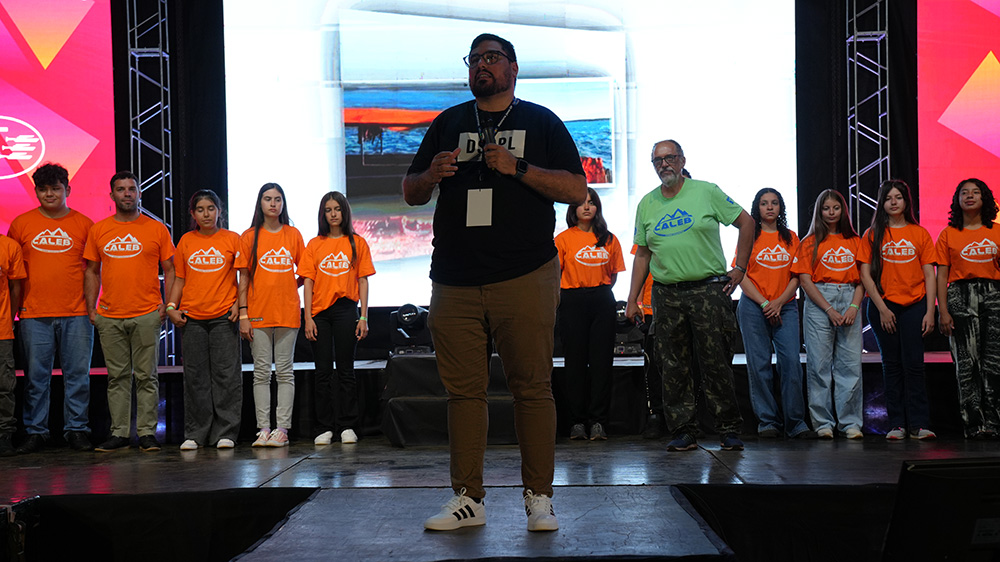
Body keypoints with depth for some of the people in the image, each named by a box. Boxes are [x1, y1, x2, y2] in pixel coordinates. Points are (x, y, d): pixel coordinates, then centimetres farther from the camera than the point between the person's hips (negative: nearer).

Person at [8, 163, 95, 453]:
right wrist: (14, 309, 7)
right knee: (36, 375, 2)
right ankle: (35, 432, 10)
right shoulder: (21, 224, 8)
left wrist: (91, 305, 3)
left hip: (76, 315, 0)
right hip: (34, 315, 0)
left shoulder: (84, 225, 7)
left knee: (78, 374, 1)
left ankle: (76, 430, 9)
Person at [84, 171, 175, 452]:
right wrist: (91, 308, 5)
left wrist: (167, 304, -4)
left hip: (147, 315, -2)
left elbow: (169, 270, 7)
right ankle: (119, 433, 11)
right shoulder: (98, 230, 9)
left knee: (146, 376, 0)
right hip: (109, 317, 2)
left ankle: (147, 433, 5)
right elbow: (92, 271, 14)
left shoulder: (157, 229, 4)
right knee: (117, 376, 6)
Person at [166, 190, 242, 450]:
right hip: (191, 318, 2)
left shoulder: (232, 239, 4)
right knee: (195, 376, 4)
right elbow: (180, 279, 13)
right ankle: (195, 434, 11)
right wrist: (171, 306, 1)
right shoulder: (186, 241, 10)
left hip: (223, 317, -2)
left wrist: (239, 303, -8)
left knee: (226, 374, -2)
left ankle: (225, 433, 4)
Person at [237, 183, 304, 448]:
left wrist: (289, 288, 0)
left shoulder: (293, 234, 7)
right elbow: (243, 278, 2)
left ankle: (282, 428, 5)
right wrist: (243, 314, -4)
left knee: (285, 371, 2)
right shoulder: (250, 237, 3)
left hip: (287, 313, 1)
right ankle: (263, 428, 5)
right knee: (261, 372, 2)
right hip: (258, 314, -1)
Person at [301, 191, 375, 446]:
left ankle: (347, 426, 6)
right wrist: (308, 317, -3)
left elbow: (362, 281, 4)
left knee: (345, 370, 2)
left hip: (346, 310, -1)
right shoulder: (314, 245, 8)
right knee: (323, 371, 3)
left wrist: (364, 317, -2)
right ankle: (325, 428, 7)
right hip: (320, 312, 1)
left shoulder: (357, 243, 6)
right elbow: (308, 282, 5)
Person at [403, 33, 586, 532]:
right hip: (455, 281, 3)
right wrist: (431, 176, -3)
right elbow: (410, 193, 20)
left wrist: (518, 168, -11)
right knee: (463, 391, 3)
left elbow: (577, 190, 1)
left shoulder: (540, 122, 11)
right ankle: (468, 500, 11)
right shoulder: (448, 123, 20)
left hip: (525, 279, -3)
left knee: (533, 388, -3)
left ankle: (538, 497, 6)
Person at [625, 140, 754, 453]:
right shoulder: (647, 204, 11)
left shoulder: (706, 192, 1)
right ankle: (683, 432, 10)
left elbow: (746, 222, 7)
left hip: (709, 290, -3)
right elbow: (642, 255, 14)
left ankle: (729, 430, 7)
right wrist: (632, 299, 9)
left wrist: (740, 268, 1)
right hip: (666, 295, 3)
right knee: (674, 368, 3)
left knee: (716, 365, -3)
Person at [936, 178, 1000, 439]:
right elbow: (942, 275, 4)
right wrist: (943, 311, -5)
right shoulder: (949, 234, 8)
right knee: (967, 362, -3)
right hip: (960, 296, -1)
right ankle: (974, 424, 0)